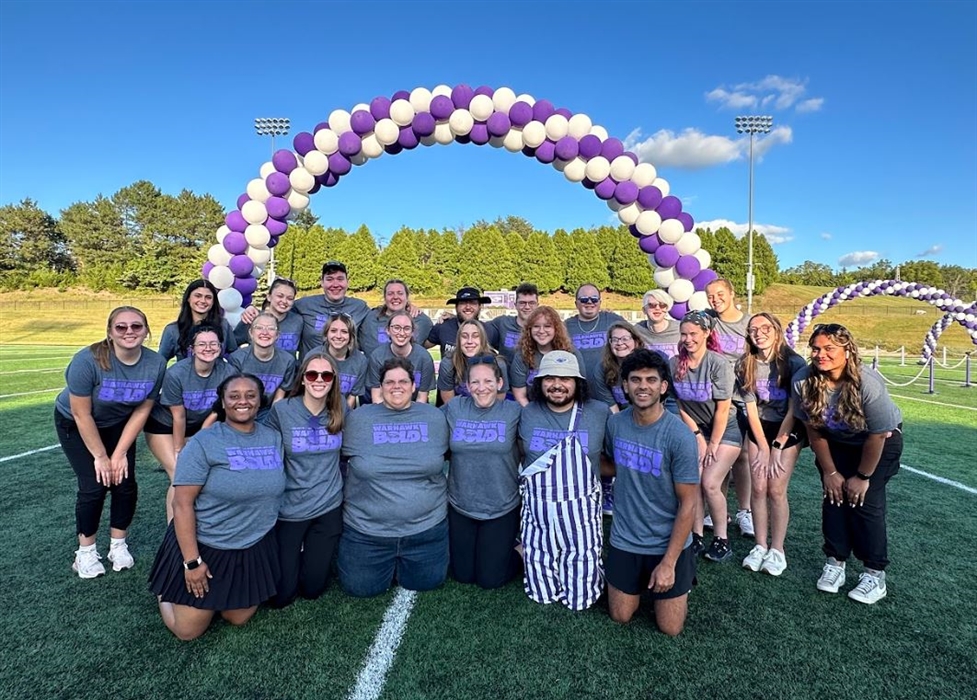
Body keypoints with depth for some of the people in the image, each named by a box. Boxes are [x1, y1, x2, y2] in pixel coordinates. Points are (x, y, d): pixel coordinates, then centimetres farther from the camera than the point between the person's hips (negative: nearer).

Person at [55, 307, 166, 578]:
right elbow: (82, 415, -24)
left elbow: (142, 409, -11)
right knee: (94, 486, -10)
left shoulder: (156, 364, -22)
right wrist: (100, 456, -17)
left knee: (125, 483, -3)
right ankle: (86, 551, 12)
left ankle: (118, 545, 18)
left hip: (118, 424, 3)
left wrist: (120, 453, -10)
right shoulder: (88, 360, -32)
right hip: (75, 424, -3)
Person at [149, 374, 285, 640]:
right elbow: (182, 504, -16)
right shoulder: (203, 443, -16)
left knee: (239, 619, 15)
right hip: (205, 546, -4)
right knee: (188, 631, 7)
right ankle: (166, 592, 36)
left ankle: (216, 600, 44)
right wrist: (191, 561, -17)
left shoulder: (274, 439, -2)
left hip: (255, 549, 4)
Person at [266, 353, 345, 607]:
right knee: (281, 594, 7)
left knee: (313, 588, 11)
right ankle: (295, 556, 36)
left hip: (329, 507, 2)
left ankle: (312, 555, 42)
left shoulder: (341, 409, -5)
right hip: (289, 508, -1)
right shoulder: (281, 410, -13)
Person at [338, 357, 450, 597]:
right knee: (360, 587, 5)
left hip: (427, 527, 1)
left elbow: (443, 458, 11)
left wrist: (435, 497, 7)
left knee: (427, 582, 9)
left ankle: (401, 566, 39)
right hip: (366, 529, -1)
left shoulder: (435, 417, 0)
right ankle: (389, 566, 35)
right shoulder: (358, 418, -4)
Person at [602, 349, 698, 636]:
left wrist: (669, 562, -17)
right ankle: (641, 580, 42)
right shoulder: (615, 423, -8)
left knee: (670, 628, 9)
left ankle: (682, 576, 35)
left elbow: (687, 505, -17)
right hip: (624, 540, 4)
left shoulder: (679, 436, -22)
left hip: (668, 544, -3)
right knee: (620, 617, 14)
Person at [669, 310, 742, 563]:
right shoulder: (675, 363, -9)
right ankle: (696, 535, 9)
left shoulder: (718, 364, -20)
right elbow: (678, 404, -1)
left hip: (724, 431, -3)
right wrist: (697, 434, -4)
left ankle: (721, 539, 7)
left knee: (710, 484, -12)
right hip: (695, 430, 3)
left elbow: (722, 410, -15)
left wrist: (713, 444, -10)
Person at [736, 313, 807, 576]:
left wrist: (777, 448, -13)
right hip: (759, 429, 3)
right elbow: (751, 409, -4)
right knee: (758, 489, 1)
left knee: (776, 490, -6)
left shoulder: (793, 362, -17)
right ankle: (760, 546, 13)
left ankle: (777, 549, 8)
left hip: (788, 430, -3)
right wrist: (763, 447, -7)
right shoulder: (745, 365, -7)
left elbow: (793, 409, -14)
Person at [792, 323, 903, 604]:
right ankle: (835, 562, 11)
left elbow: (878, 434, -22)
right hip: (836, 442, 3)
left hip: (880, 442, -3)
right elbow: (813, 429, -11)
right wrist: (829, 472, -4)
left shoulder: (868, 383, -34)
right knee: (834, 496, -3)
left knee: (865, 502, -9)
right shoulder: (803, 381, -25)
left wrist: (863, 477, -13)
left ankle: (875, 574, 4)